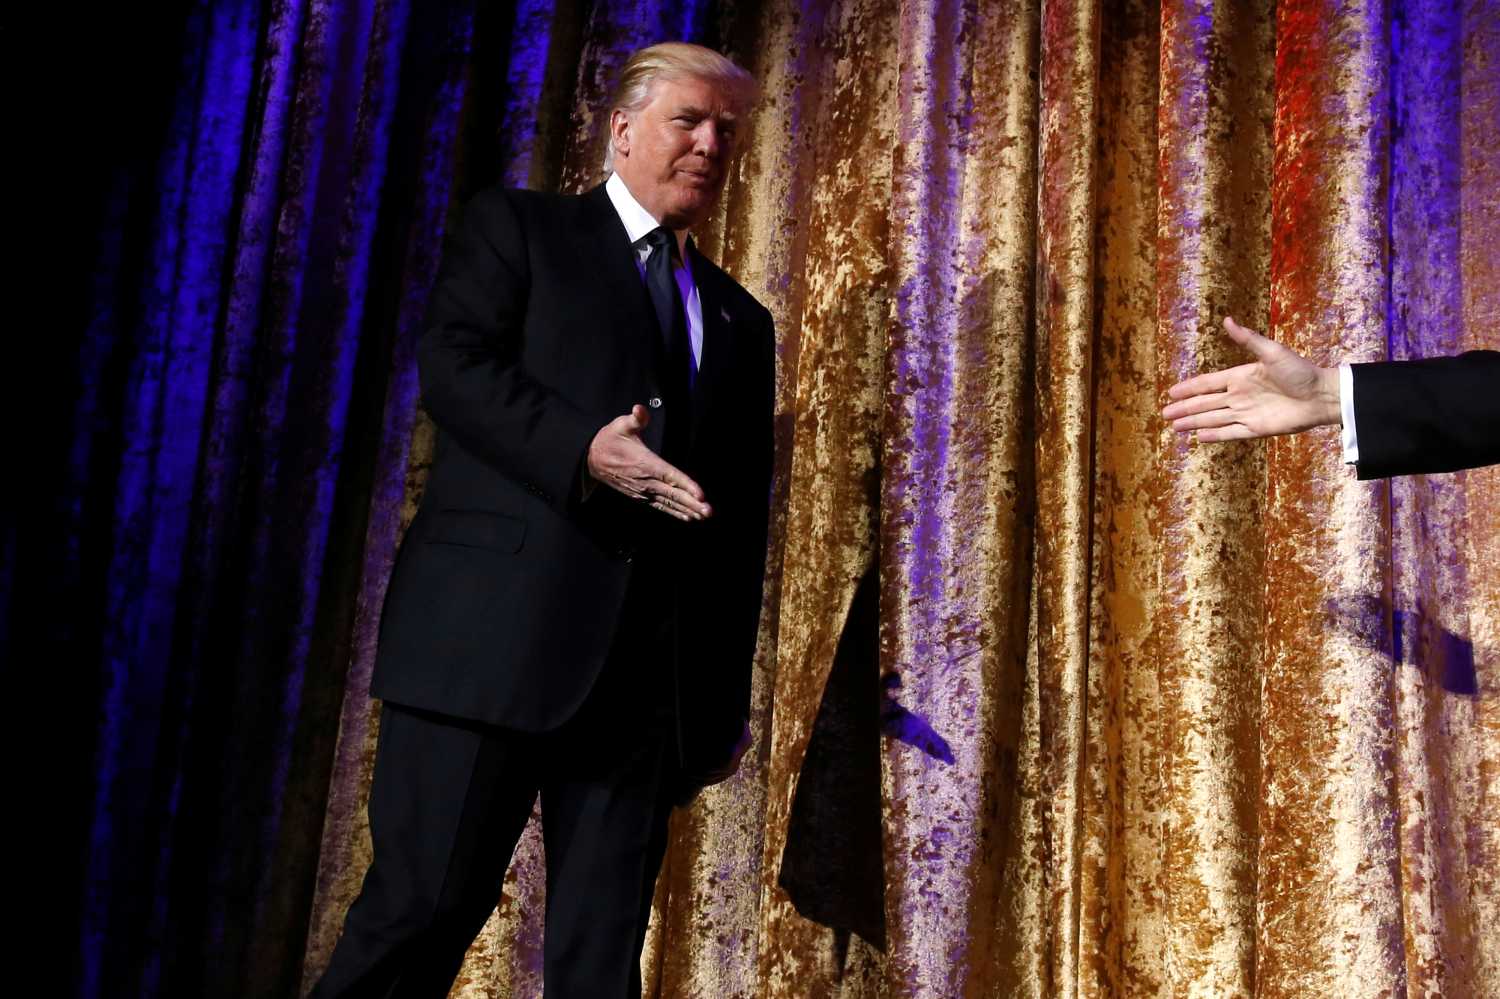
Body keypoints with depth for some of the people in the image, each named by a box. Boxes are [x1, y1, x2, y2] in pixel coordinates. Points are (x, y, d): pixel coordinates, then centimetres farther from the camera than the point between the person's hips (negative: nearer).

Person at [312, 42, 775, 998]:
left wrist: (730, 695, 13)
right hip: (496, 630, -4)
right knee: (425, 903, -4)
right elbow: (454, 365, -5)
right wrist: (583, 450, -21)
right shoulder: (518, 227, 12)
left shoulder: (742, 319, 22)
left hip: (651, 669, 4)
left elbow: (743, 516, 17)